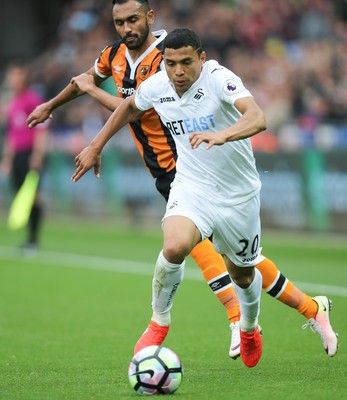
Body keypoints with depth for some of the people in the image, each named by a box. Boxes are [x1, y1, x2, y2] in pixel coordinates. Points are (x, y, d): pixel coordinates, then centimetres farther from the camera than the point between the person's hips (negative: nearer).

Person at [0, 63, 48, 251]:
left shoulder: (34, 99, -6)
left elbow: (41, 130, -11)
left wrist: (37, 155, -17)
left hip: (31, 153, -8)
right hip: (17, 155, 8)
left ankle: (33, 238, -9)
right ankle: (29, 237, 7)